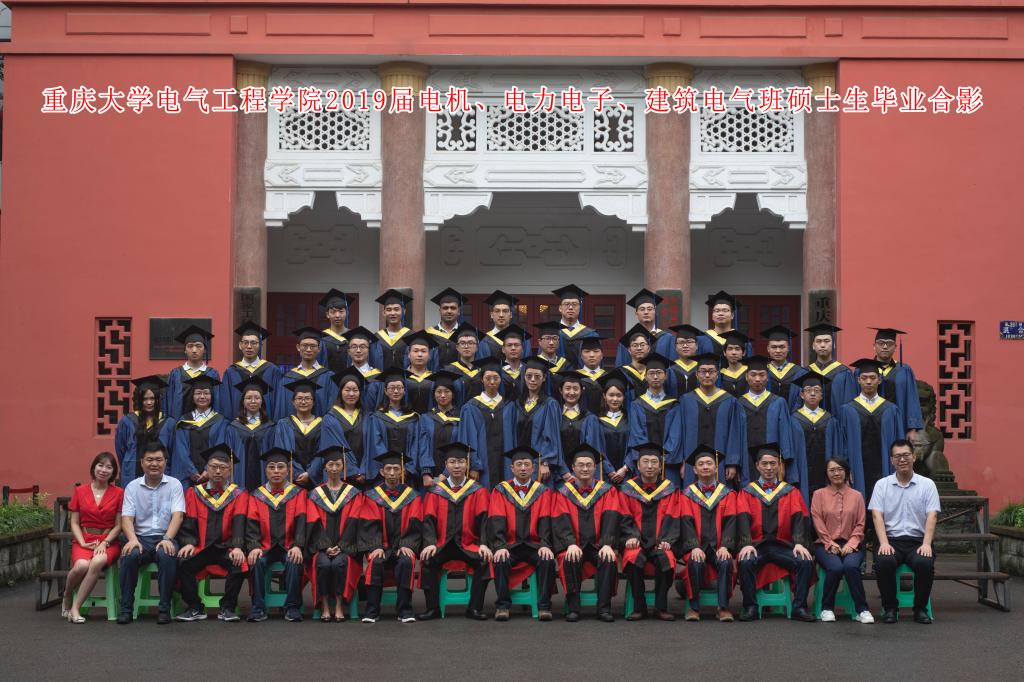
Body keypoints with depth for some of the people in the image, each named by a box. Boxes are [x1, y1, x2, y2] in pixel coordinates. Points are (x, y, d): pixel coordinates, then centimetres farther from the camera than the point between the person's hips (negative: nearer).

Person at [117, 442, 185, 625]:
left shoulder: (174, 485, 7)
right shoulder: (132, 487, 10)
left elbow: (178, 515, -5)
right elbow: (127, 517, 1)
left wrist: (167, 539, -22)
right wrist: (132, 539, -20)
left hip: (165, 537, -1)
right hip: (141, 537, 1)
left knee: (167, 555, -34)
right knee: (129, 555, -31)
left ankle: (165, 608, -24)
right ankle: (126, 608, -20)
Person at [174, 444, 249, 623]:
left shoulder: (239, 494, 9)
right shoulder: (194, 493, 12)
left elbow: (239, 522, -6)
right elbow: (188, 522, 2)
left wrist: (237, 547, -23)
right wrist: (189, 542, -18)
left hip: (227, 548, -1)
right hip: (201, 547, 1)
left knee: (239, 563, -32)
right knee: (182, 562, -29)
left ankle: (227, 608, -16)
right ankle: (195, 608, -15)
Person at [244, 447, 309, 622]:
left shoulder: (298, 494, 8)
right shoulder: (257, 496, 11)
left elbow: (301, 522, -3)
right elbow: (252, 525, 1)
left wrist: (297, 546, -20)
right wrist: (254, 547, -18)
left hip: (289, 547, -1)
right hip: (265, 547, 1)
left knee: (294, 562, -33)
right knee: (256, 561, -31)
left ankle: (292, 608, -23)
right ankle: (258, 608, -22)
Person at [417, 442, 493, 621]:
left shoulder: (478, 492, 7)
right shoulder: (436, 492, 9)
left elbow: (484, 520, -2)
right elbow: (429, 520, 1)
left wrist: (483, 544, -19)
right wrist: (430, 543, -18)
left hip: (469, 545, -1)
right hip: (442, 545, 1)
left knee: (485, 560, -30)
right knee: (427, 560, -29)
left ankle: (474, 608, -20)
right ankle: (433, 608, -18)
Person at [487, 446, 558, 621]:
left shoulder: (543, 492, 9)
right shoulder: (501, 491, 7)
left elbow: (545, 521, -3)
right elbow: (496, 521, -5)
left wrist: (545, 545, -20)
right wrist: (500, 546, -22)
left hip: (534, 545, 1)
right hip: (510, 545, 0)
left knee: (547, 560, -30)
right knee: (500, 560, -32)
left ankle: (544, 606, -23)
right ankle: (503, 605, -23)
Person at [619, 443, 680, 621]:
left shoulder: (670, 490, 10)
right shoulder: (628, 489, 10)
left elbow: (672, 519, 4)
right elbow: (626, 519, 5)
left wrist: (667, 540, -12)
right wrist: (631, 536, -14)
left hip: (659, 544, 0)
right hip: (637, 543, 0)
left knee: (666, 559, -33)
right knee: (633, 558, -34)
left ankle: (661, 607, -19)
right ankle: (639, 607, -22)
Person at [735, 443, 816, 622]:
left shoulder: (790, 492, 15)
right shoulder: (747, 492, 13)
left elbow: (798, 519, 2)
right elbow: (744, 520, -2)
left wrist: (799, 543, -16)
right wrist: (746, 544, -20)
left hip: (783, 545, 1)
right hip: (756, 545, -1)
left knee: (806, 562, -27)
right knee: (745, 562, -33)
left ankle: (799, 607, -16)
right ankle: (750, 608, -20)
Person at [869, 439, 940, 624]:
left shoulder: (927, 484, 7)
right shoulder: (882, 485, 8)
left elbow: (932, 516, -2)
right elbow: (877, 515, -3)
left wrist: (926, 544, -17)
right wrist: (884, 543, -18)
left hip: (917, 540, 0)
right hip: (891, 540, 0)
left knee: (925, 564, -32)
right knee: (884, 562, -32)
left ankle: (921, 609, -8)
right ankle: (890, 608, -10)